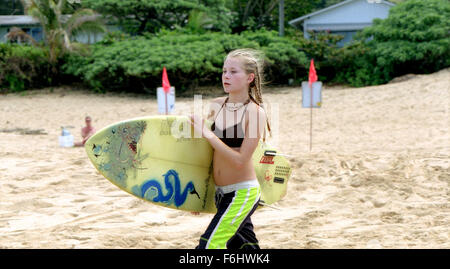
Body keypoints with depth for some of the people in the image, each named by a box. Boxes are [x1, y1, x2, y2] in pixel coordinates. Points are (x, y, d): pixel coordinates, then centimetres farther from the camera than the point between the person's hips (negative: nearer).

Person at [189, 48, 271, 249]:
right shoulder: (216, 105, 4)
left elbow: (240, 161, -20)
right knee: (245, 247, 16)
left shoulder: (256, 113, -14)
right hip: (221, 193, 7)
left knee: (208, 245, -14)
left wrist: (208, 134, -21)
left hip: (243, 194, -7)